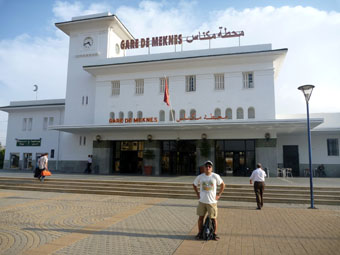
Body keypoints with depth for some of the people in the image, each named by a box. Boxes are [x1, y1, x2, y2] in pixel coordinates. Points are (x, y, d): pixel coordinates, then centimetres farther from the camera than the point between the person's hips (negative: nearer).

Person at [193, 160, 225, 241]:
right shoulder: (200, 177, -2)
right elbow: (194, 185, 15)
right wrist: (197, 194, 7)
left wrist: (219, 195, 2)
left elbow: (223, 185, 6)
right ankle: (200, 233, 24)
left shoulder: (215, 176, -6)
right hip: (202, 201, 2)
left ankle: (214, 234, 19)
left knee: (214, 218, 4)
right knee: (201, 217, 8)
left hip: (212, 201, -1)